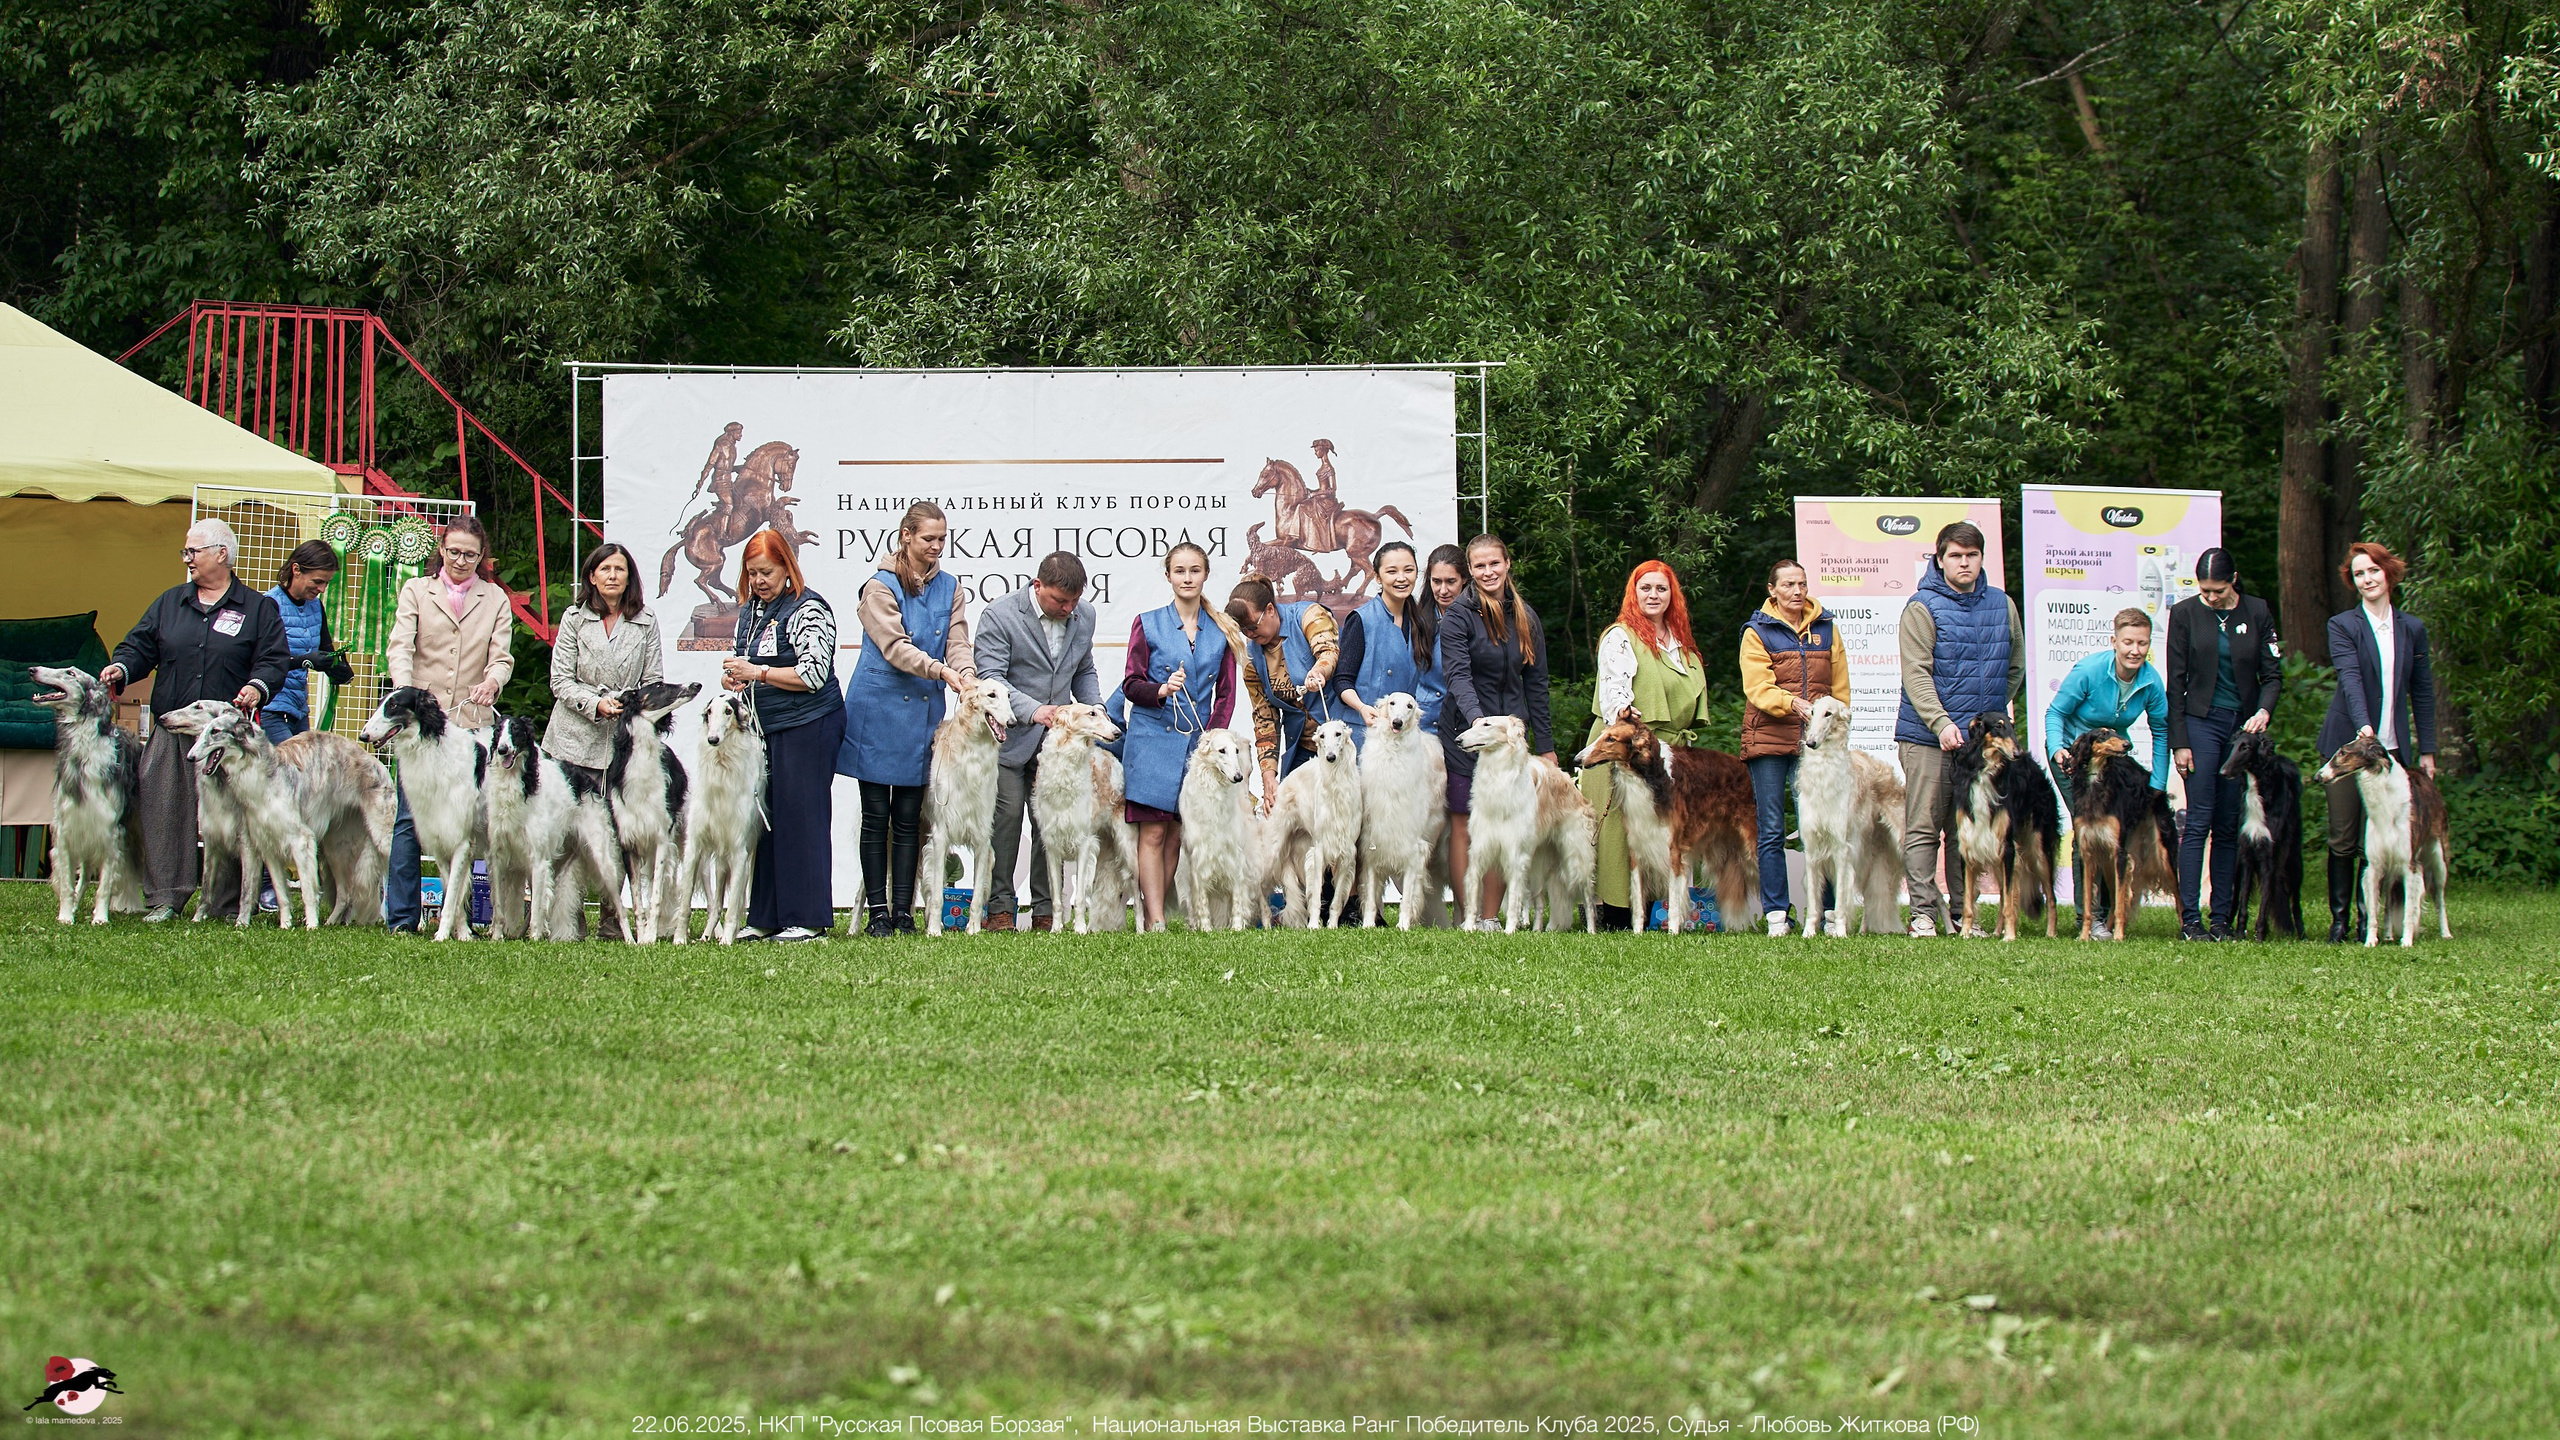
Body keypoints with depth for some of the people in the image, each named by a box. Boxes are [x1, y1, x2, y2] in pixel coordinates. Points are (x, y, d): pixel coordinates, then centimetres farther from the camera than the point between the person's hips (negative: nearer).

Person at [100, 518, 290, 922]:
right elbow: (140, 646, 14)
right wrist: (121, 668, -7)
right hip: (172, 734, 3)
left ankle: (227, 904, 3)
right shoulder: (170, 603, 17)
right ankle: (163, 899, -1)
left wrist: (258, 686, -18)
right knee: (163, 813, -5)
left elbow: (275, 659, 1)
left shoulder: (257, 609, 8)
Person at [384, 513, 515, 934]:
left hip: (472, 725, 1)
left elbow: (502, 655, 3)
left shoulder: (495, 599, 14)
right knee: (409, 819, -7)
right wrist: (405, 693, -22)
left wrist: (492, 682, -21)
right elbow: (400, 648, -2)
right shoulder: (416, 592, 10)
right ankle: (400, 915, -4)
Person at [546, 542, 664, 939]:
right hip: (576, 739, -1)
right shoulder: (574, 619, 7)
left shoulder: (645, 622, 9)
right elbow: (561, 680, 3)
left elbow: (653, 680, 9)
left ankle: (613, 920, 3)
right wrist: (596, 704, -12)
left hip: (626, 741, 1)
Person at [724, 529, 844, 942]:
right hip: (764, 727, 8)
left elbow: (813, 675, -17)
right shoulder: (750, 610, 14)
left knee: (801, 817, -7)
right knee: (764, 818, 7)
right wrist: (732, 674, 5)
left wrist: (757, 672, -16)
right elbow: (739, 655, 29)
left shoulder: (808, 609, -10)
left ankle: (808, 919, -4)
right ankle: (764, 918, 11)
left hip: (808, 726, -8)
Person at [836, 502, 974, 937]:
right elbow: (895, 646, -16)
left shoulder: (949, 587, 10)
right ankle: (878, 912, 3)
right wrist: (940, 670, -30)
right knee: (877, 815, -1)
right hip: (879, 705, -4)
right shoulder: (881, 587, -6)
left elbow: (957, 641, 2)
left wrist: (966, 674, -19)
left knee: (909, 818, 5)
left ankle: (904, 911, 8)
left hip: (924, 710, 4)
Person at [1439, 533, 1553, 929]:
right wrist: (1476, 717, -33)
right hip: (1465, 732, -4)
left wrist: (1545, 744, 11)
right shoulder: (1458, 615, -5)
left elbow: (1536, 683, 13)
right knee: (1463, 824, -3)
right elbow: (1458, 675, -16)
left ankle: (1491, 917, 5)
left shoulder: (1525, 618, 10)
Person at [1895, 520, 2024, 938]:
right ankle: (1923, 913, -4)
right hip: (1927, 736, -4)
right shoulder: (1923, 609, -4)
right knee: (1923, 828, -5)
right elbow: (1916, 673, -12)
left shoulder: (2003, 606, 11)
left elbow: (2015, 667, 22)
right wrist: (1942, 723, -22)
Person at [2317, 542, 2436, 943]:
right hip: (2347, 741, -2)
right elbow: (2350, 678, -15)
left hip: (2392, 746, 2)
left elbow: (2423, 692, 13)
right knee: (2343, 838, -1)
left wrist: (2427, 750, 9)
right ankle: (2339, 919, 6)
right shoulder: (2342, 625, 0)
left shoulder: (2412, 629, 10)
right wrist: (2363, 725, -30)